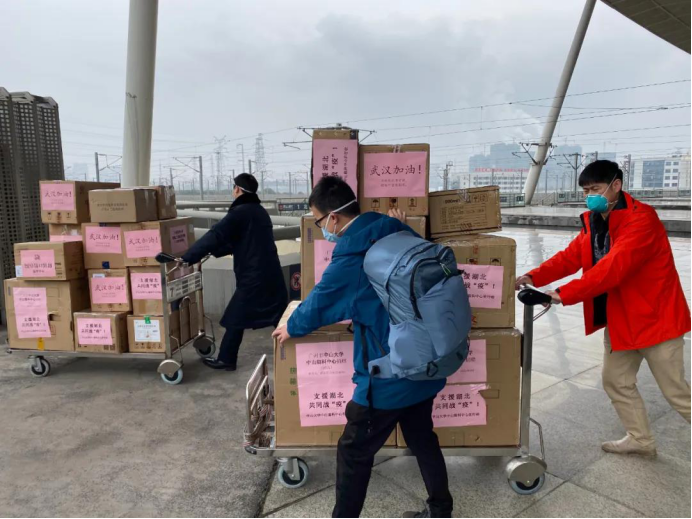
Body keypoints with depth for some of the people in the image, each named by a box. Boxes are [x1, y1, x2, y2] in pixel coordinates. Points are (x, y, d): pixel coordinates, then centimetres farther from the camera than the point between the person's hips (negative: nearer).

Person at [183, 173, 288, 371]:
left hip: (252, 277, -8)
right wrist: (214, 251, 22)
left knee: (235, 319, 4)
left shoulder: (239, 212, -11)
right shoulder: (260, 211, 17)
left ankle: (226, 360, 13)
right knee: (280, 318, 11)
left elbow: (215, 235, -19)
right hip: (272, 274, 8)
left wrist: (187, 258, -18)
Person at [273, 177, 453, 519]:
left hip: (388, 376, -8)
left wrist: (291, 329, 17)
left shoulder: (349, 262, -21)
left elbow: (315, 307, -5)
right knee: (422, 437, 25)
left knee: (354, 452, 11)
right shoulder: (400, 234, -2)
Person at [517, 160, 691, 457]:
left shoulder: (641, 219, -23)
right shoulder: (594, 223, 5)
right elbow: (570, 257, -2)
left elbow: (613, 267, -34)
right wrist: (534, 277, -18)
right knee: (616, 381, 16)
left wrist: (564, 294, -38)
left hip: (655, 317, -8)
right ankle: (640, 439, 35)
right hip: (620, 319, 8)